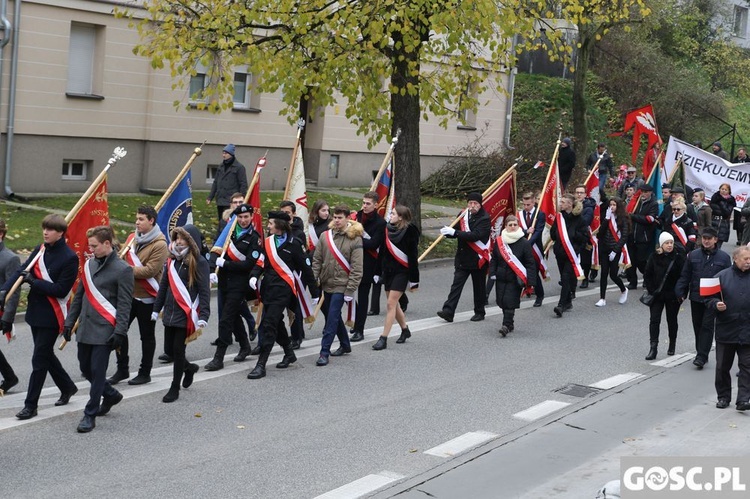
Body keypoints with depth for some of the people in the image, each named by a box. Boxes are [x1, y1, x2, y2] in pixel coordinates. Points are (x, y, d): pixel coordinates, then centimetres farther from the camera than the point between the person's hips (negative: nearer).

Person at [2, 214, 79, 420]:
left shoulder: (69, 258, -15)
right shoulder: (40, 250, 7)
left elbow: (61, 290, -19)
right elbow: (22, 271, 2)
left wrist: (33, 281, -20)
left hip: (51, 316, -8)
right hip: (35, 311, 8)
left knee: (39, 359, -3)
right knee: (45, 354, 19)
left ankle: (31, 405, 5)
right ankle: (67, 387, 38)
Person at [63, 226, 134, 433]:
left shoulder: (122, 270, -10)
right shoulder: (90, 264, 10)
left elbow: (124, 305, -12)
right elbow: (79, 296, 16)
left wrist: (120, 332, -16)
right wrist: (69, 322, 14)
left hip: (104, 330, -7)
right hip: (85, 328, 7)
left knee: (97, 371, -3)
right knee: (86, 368, 14)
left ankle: (90, 415, 7)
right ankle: (111, 394, 37)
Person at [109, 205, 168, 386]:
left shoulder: (159, 244, -15)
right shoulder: (132, 238, 7)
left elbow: (150, 270, -23)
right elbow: (123, 259, 18)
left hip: (146, 297, -7)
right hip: (128, 293, 7)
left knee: (147, 336, 7)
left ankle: (145, 373, 19)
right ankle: (122, 369, 20)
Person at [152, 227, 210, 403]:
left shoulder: (199, 262, -8)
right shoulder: (171, 261, 10)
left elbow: (204, 291, -12)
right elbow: (164, 286, 17)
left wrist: (203, 317, -19)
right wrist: (156, 309, 17)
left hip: (186, 315, -6)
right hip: (170, 314, 6)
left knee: (178, 350, -1)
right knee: (170, 348, 11)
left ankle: (175, 388, 13)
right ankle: (189, 368, 40)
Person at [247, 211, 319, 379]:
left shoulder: (293, 245, -7)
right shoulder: (267, 242, 8)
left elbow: (306, 269, -2)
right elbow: (261, 262, 9)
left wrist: (314, 293, 1)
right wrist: (254, 276, -13)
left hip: (283, 289, -6)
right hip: (268, 288, 6)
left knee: (269, 325, -13)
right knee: (276, 323, 17)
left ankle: (261, 365, -12)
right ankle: (289, 354, 37)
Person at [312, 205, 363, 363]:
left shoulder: (355, 239, -9)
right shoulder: (325, 236, 4)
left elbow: (356, 268, -11)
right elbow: (317, 260, 8)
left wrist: (350, 290, -14)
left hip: (341, 286, -6)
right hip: (326, 284, 6)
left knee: (332, 318, -9)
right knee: (332, 316, 16)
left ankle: (324, 352, -5)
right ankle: (345, 345, 34)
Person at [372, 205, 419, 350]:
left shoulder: (410, 232, -13)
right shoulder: (388, 229, 5)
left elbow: (413, 257, -12)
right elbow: (383, 252, 11)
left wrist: (414, 281, -11)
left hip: (401, 272, -7)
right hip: (388, 270, 7)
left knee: (391, 304, -9)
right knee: (393, 304, 13)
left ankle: (383, 339, -7)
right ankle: (405, 330, 34)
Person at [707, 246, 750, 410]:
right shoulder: (722, 276, 2)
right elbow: (709, 298, 5)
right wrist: (716, 304, -14)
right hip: (725, 330, 0)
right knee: (722, 367, 9)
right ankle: (723, 397, 23)